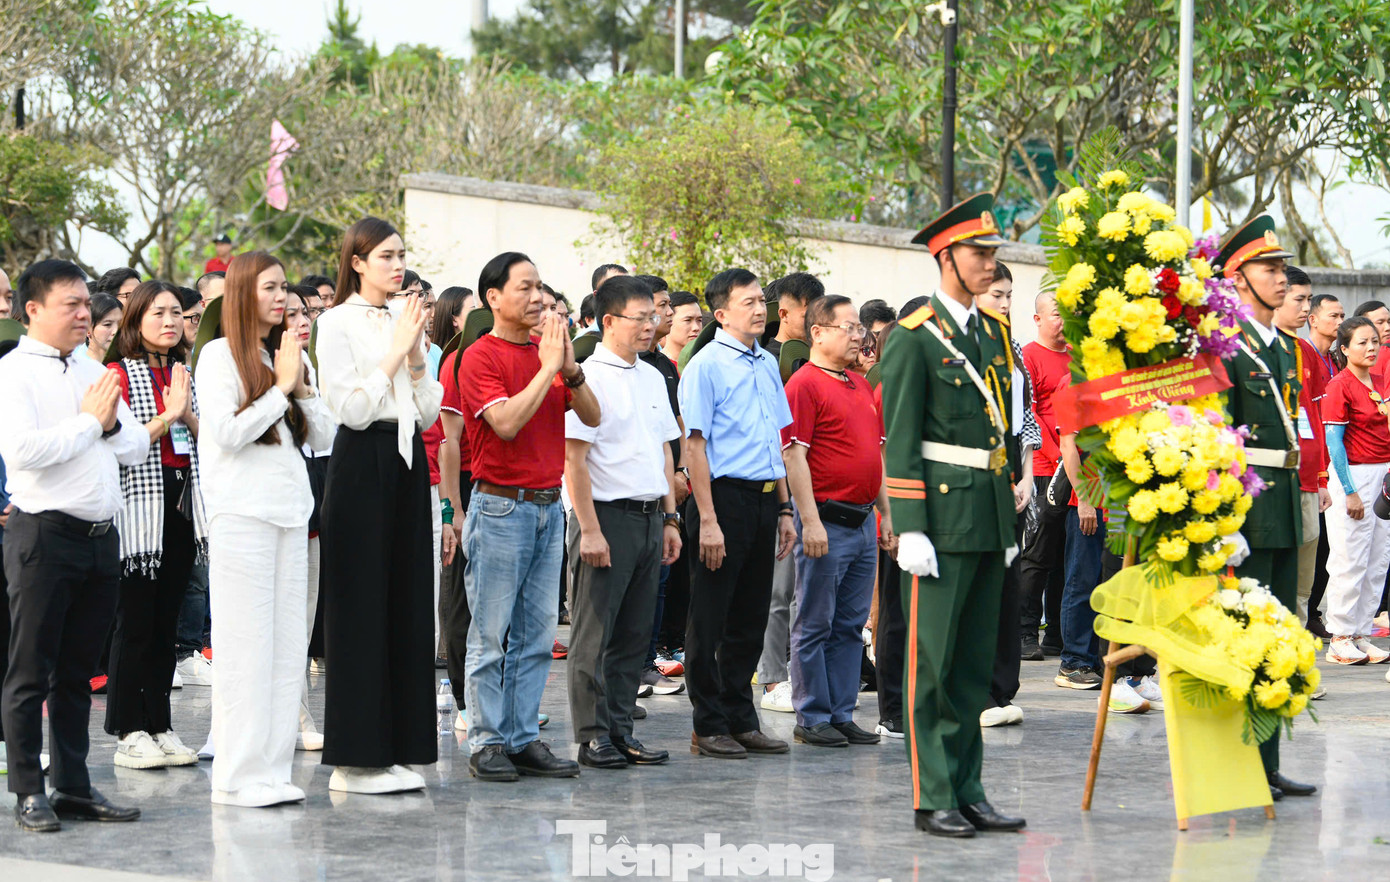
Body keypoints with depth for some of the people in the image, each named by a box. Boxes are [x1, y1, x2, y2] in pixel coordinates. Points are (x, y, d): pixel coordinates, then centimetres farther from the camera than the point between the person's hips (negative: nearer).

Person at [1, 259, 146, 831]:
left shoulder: (95, 374, 16)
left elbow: (137, 449, 17)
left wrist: (112, 423, -4)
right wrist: (88, 421, -10)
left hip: (100, 536, 7)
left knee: (77, 671, 11)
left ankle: (74, 785, 17)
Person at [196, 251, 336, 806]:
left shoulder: (291, 355, 16)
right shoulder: (219, 355, -2)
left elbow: (325, 438, 12)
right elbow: (229, 432, -14)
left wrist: (301, 385, -2)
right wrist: (281, 387, -8)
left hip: (291, 510, 7)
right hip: (242, 510, -7)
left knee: (288, 643, 6)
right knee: (246, 644, -6)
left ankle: (273, 768, 11)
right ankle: (238, 776, -1)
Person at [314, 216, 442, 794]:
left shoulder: (404, 321, 15)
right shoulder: (338, 323, -5)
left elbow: (429, 414, 11)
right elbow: (350, 409, -14)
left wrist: (416, 355, -2)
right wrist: (396, 353, -12)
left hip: (407, 464, 7)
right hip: (362, 464, -7)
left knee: (404, 605, 7)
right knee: (360, 610, -5)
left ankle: (397, 749, 13)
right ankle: (354, 759, 0)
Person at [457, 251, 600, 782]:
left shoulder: (546, 351, 12)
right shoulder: (481, 357, -8)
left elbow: (591, 416, 9)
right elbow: (507, 422, -20)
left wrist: (570, 368, -7)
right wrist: (548, 368, -16)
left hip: (548, 506, 7)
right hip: (501, 506, -6)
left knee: (537, 633, 7)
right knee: (491, 635, -2)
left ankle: (525, 739, 12)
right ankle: (487, 743, 3)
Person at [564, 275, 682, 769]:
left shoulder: (652, 377, 15)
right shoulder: (589, 377, -8)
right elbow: (573, 458, -12)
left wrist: (670, 519, 15)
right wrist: (590, 529, -16)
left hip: (650, 518, 7)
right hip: (609, 515, -7)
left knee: (635, 634, 9)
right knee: (595, 633, -3)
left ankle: (621, 732, 15)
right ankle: (593, 737, 1)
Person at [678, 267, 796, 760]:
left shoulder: (768, 365, 14)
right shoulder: (706, 366, -8)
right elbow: (695, 445, -12)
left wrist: (785, 509, 16)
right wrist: (708, 520, -17)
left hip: (764, 500, 7)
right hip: (725, 497, -7)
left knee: (750, 618, 12)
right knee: (711, 621, 0)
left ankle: (741, 720, 20)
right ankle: (709, 727, 7)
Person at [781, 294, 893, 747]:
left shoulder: (861, 385, 16)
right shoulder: (805, 384, -9)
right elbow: (794, 455, -14)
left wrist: (886, 512, 19)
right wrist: (810, 521, -18)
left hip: (863, 522, 8)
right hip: (826, 522, -8)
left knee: (851, 625, 10)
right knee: (815, 625, 0)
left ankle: (841, 713, 16)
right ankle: (812, 718, 5)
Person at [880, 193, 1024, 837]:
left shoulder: (996, 333, 14)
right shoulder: (914, 338, -7)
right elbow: (900, 441, -10)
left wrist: (1010, 520, 16)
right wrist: (909, 530, -16)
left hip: (990, 517, 7)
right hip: (942, 516, -7)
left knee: (975, 663, 10)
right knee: (932, 662, -3)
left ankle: (968, 792, 16)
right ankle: (932, 799, 2)